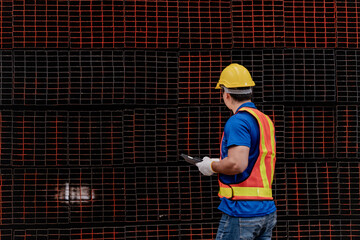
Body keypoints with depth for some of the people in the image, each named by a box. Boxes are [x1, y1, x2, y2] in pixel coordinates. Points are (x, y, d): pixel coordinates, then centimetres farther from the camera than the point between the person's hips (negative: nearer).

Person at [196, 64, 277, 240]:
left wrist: (212, 166, -6)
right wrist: (222, 162, 23)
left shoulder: (238, 121, -12)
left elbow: (237, 164, -24)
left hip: (242, 209, -8)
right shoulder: (266, 121, 16)